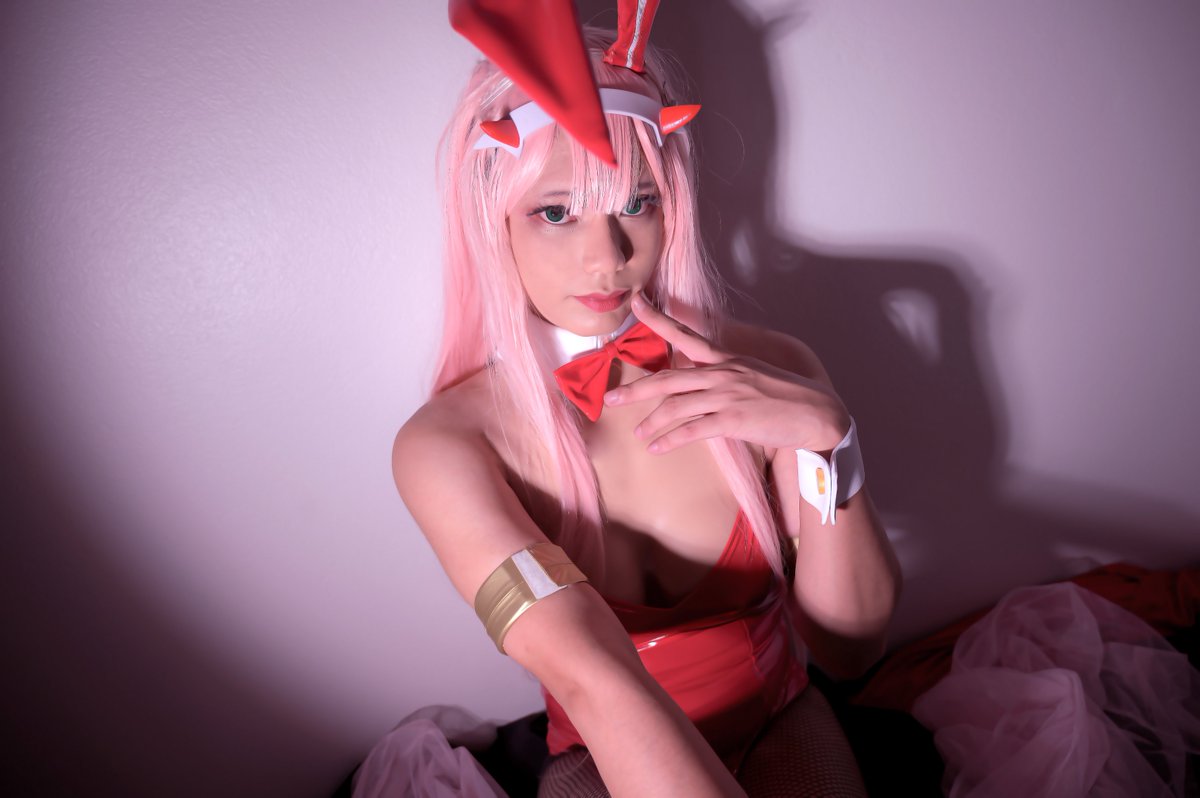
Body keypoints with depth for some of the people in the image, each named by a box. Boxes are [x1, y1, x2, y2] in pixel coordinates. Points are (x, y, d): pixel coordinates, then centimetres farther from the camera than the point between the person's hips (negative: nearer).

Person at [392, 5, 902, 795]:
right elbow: (591, 678, -28)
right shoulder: (447, 444, -17)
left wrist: (824, 435, -25)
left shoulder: (771, 372, -12)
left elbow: (850, 647, -12)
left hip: (784, 730, 3)